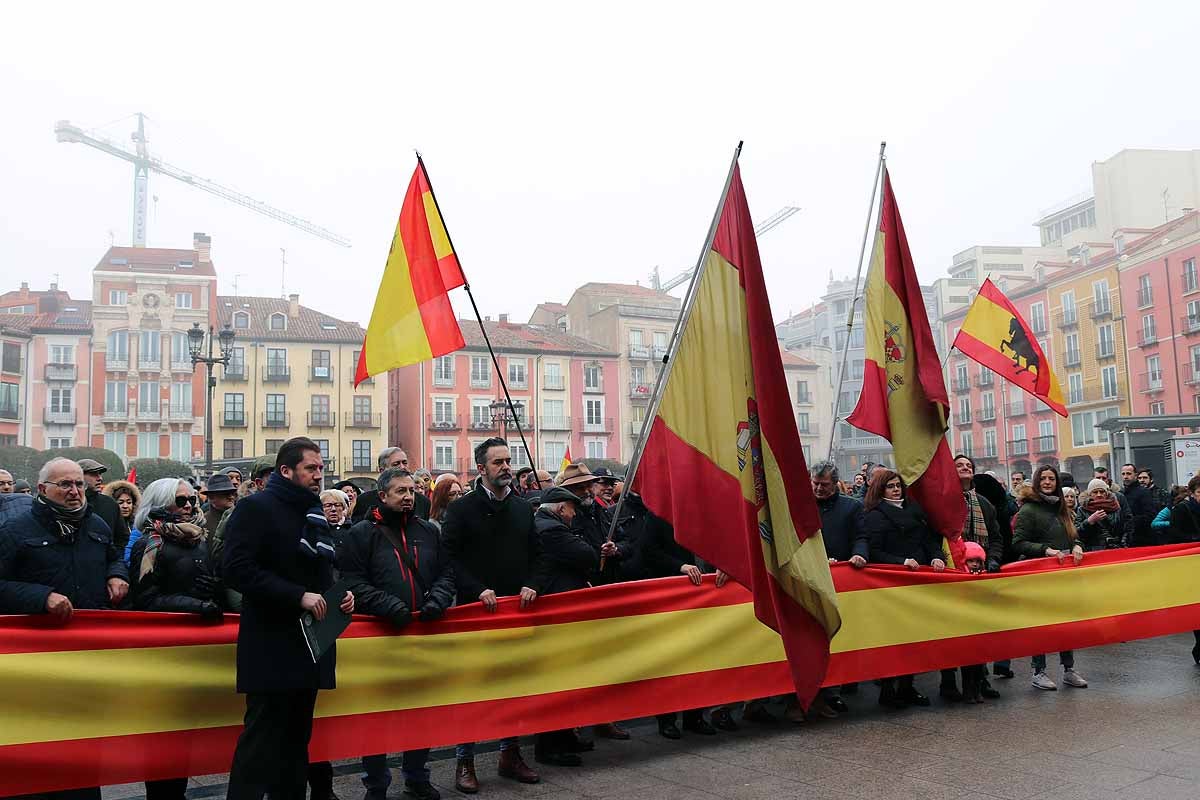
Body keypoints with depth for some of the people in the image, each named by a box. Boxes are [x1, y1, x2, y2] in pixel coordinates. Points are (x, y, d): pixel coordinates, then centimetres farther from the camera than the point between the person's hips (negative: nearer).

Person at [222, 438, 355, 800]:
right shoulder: (256, 507, -8)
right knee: (261, 742, -6)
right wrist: (298, 596, -22)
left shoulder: (315, 513, 17)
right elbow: (237, 569, -19)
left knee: (296, 739, 13)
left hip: (310, 646, 8)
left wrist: (339, 594, 5)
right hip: (273, 648, -8)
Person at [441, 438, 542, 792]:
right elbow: (450, 557, -9)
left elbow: (536, 554, 13)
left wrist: (531, 585, -3)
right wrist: (477, 590, -17)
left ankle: (510, 753, 24)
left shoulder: (523, 508, 11)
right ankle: (465, 761, 13)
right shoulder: (461, 508, -4)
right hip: (476, 609, -4)